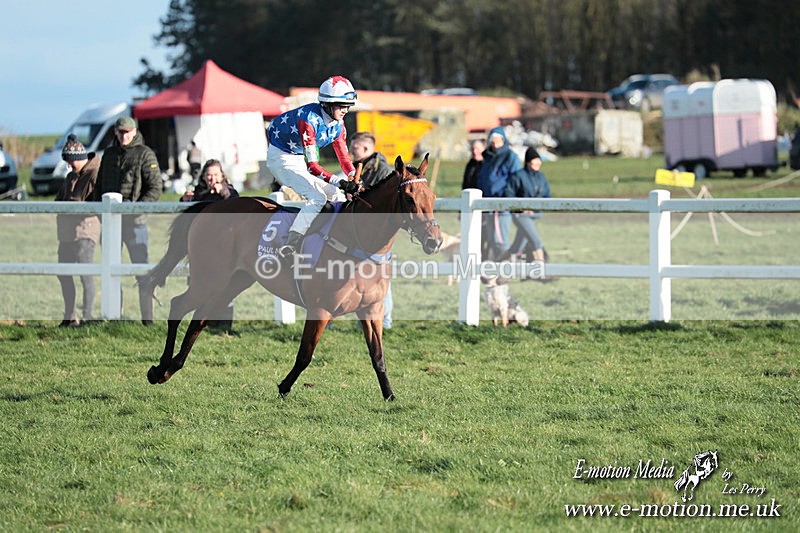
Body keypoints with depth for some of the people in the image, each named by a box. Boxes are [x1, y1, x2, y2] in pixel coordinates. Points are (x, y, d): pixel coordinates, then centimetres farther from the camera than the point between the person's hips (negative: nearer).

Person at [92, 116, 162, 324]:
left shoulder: (145, 154, -2)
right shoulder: (109, 154, 15)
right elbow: (99, 185, 22)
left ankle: (147, 318, -4)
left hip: (134, 220, -6)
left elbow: (155, 188, -7)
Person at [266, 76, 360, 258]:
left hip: (300, 159, 9)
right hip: (281, 159, -9)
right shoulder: (309, 119, -31)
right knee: (318, 197, -23)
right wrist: (340, 182, -41)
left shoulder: (338, 124, -5)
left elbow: (344, 157, 0)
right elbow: (312, 165, -34)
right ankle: (288, 250, -29)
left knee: (336, 195, 6)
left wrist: (355, 179, -21)